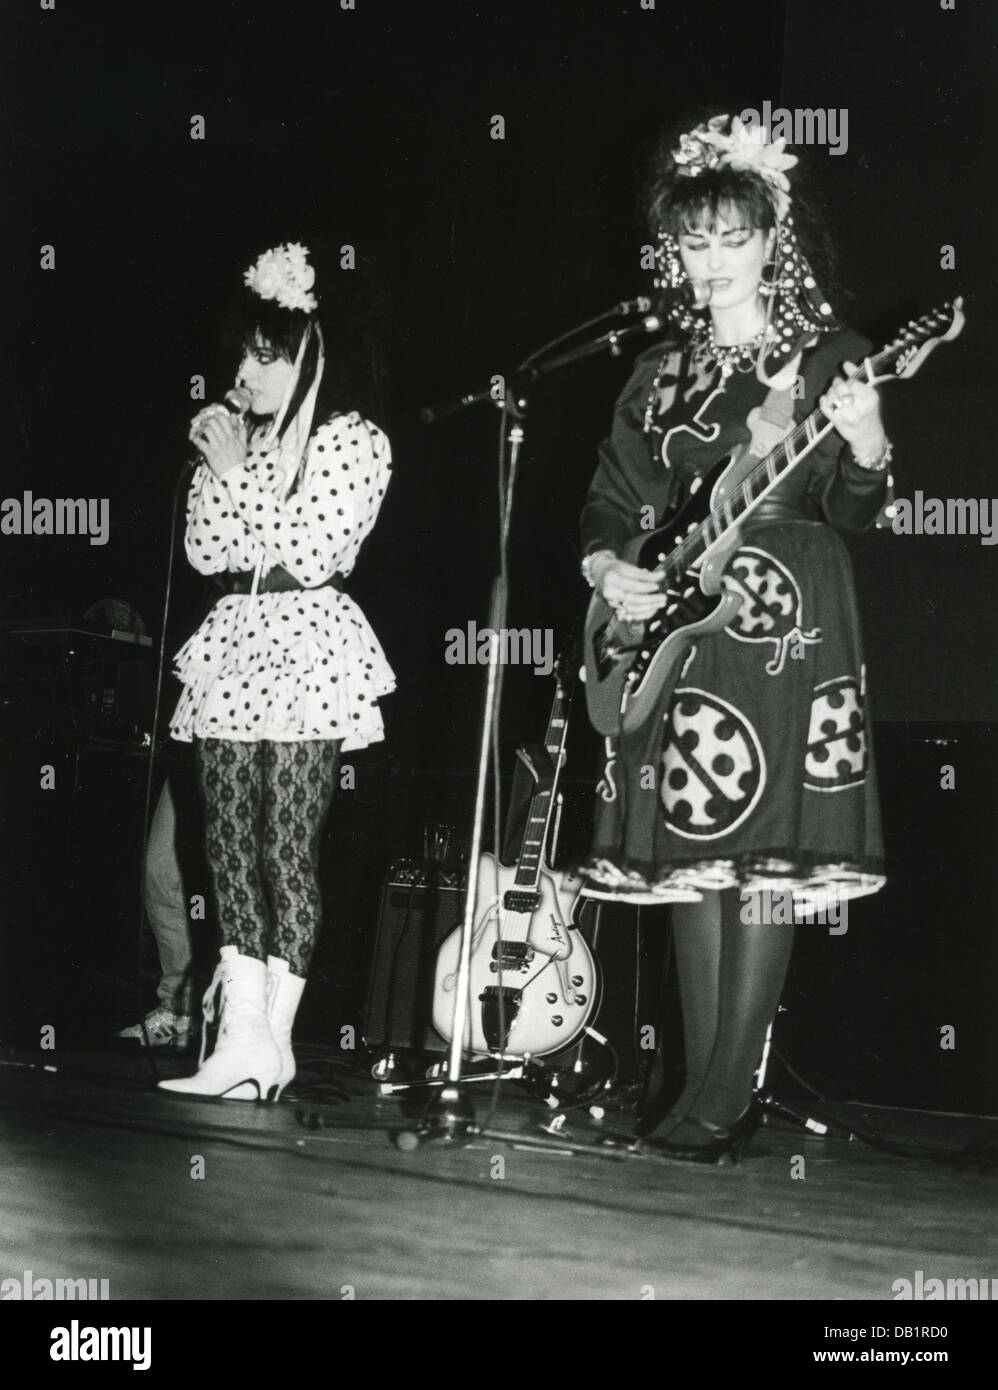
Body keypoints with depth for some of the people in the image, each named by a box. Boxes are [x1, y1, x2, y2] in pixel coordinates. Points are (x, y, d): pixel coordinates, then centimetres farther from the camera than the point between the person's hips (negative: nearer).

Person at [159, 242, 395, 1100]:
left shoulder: (356, 441, -1)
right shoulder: (244, 438, 15)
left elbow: (309, 553, -11)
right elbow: (206, 553, 10)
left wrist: (236, 471, -6)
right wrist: (215, 467, 0)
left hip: (308, 651, -6)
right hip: (232, 647, 6)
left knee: (288, 849, -5)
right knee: (232, 845, 2)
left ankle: (272, 1039, 1)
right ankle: (240, 1037, 4)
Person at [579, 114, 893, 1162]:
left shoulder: (826, 357, 4)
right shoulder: (661, 374, 15)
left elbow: (851, 514, -3)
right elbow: (611, 503, 17)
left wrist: (865, 449, -24)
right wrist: (606, 571, -2)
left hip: (789, 623, -4)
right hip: (673, 628, 5)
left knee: (767, 851, -8)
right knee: (689, 851, 4)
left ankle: (723, 1101, -4)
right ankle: (708, 1089, 12)